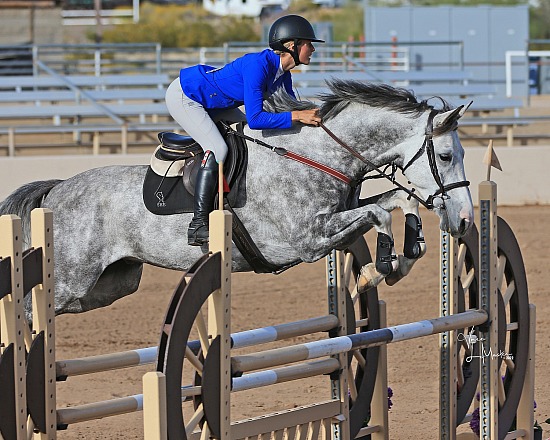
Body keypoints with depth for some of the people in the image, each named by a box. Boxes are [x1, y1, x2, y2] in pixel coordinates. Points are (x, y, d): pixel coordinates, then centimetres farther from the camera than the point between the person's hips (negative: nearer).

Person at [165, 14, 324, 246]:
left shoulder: (283, 75, -2)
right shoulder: (259, 66, -31)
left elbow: (290, 106, 9)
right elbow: (255, 119, -36)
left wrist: (310, 115, -9)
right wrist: (296, 116, -35)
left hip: (210, 103, 10)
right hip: (183, 96, -10)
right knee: (217, 149, -23)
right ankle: (198, 227, -22)